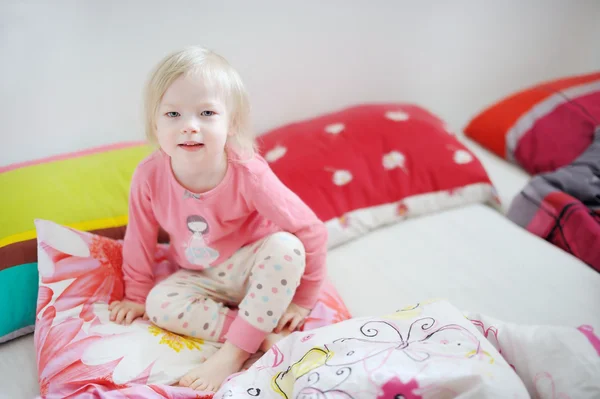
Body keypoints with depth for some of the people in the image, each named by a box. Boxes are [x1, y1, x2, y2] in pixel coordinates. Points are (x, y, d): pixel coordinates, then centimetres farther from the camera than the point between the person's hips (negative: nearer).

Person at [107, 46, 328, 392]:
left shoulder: (249, 175, -29)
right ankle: (261, 334, -21)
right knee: (159, 303, -24)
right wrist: (137, 295, 7)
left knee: (284, 246, -32)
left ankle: (233, 353, -27)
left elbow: (311, 232, -21)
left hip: (252, 270, -2)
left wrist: (303, 300, -13)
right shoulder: (149, 176, -22)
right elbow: (140, 240, -3)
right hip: (201, 279, 3)